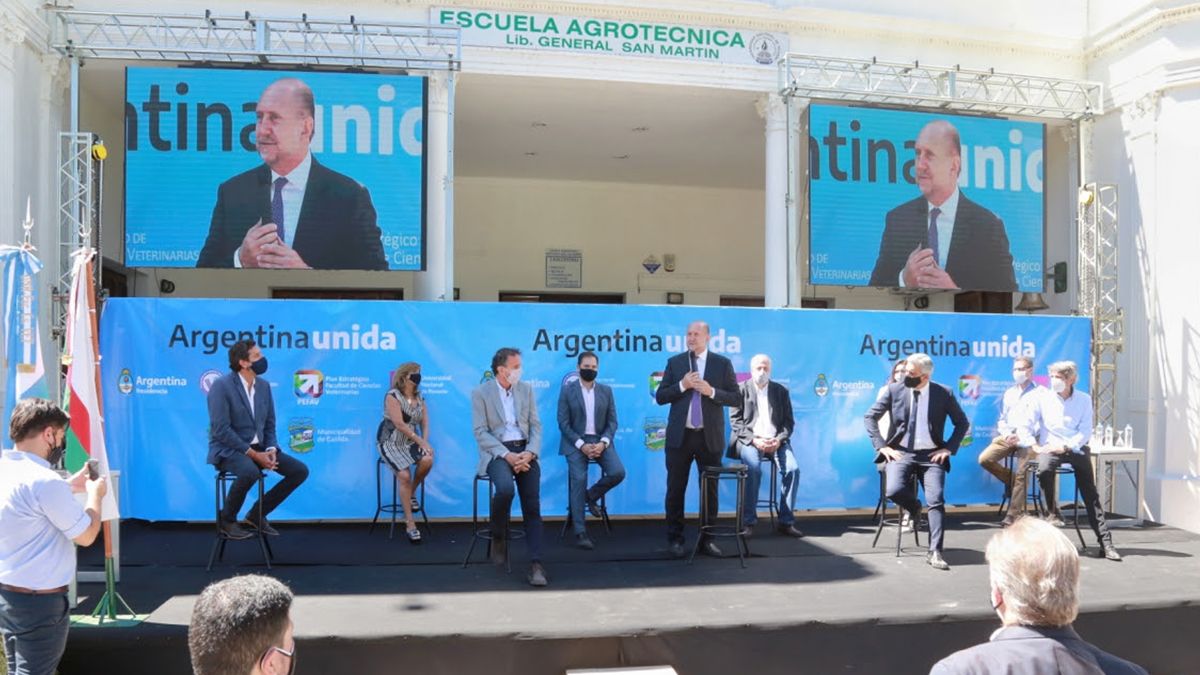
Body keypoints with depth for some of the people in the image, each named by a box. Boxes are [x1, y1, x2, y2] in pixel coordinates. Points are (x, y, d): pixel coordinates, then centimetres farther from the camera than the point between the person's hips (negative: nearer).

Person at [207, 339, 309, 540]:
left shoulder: (264, 385, 7)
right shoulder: (221, 385, -14)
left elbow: (269, 425, 12)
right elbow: (221, 430, -20)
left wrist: (270, 450, -8)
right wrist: (253, 454, -22)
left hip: (258, 448, 7)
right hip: (229, 450, -7)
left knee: (300, 470, -7)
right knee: (250, 472, -38)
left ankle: (257, 514, 6)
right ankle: (227, 519, -11)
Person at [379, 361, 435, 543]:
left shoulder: (420, 398, 11)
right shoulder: (392, 396, -8)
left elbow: (425, 423, 7)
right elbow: (399, 424, -17)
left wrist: (425, 443, -13)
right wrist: (421, 442, -18)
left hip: (413, 442, 5)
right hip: (393, 443, -5)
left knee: (427, 460, -28)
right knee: (404, 475, -27)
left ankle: (412, 493, 1)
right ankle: (410, 523, -19)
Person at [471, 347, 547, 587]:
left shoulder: (526, 389, 10)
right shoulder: (481, 393, -1)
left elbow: (536, 426, 7)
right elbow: (481, 432, -7)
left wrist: (529, 453, -12)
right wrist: (507, 455, -19)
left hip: (524, 451, 3)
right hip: (496, 451, -3)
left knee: (532, 506, -14)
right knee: (505, 489, -33)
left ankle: (536, 564, -15)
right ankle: (498, 536, -5)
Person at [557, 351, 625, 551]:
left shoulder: (606, 390, 9)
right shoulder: (567, 390, 0)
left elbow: (612, 422, 6)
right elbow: (563, 423, -5)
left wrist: (603, 443, -13)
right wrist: (581, 445, -16)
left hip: (600, 440, 3)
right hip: (575, 442, -3)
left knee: (618, 472, -20)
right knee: (579, 480, -22)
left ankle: (592, 495, 10)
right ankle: (580, 532, -17)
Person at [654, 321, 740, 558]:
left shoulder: (722, 363, 3)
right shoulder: (674, 362, 6)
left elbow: (736, 398, 0)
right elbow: (660, 396, 2)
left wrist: (711, 391, -15)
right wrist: (682, 385, -12)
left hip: (710, 437, 0)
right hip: (680, 436, 0)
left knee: (710, 489, 7)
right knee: (676, 489, 4)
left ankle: (707, 539, 19)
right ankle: (675, 539, 15)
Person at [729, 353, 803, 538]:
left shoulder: (781, 391, 16)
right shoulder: (741, 390, 8)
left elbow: (789, 421, 11)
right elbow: (736, 421, 0)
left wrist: (779, 439, -9)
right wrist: (754, 439, -15)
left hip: (776, 441, 3)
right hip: (749, 440, -3)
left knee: (792, 469, -24)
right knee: (753, 468, -33)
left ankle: (786, 522, -14)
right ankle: (748, 522, -23)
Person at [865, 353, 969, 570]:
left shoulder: (943, 393, 1)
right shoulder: (895, 390, 1)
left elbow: (962, 423, 11)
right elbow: (870, 416, 5)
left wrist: (949, 448, -2)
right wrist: (881, 446, -4)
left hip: (931, 454, 0)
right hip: (901, 452, 0)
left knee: (936, 500, -19)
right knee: (894, 490, -25)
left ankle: (934, 552, -11)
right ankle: (913, 507, 11)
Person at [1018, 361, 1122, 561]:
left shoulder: (1084, 400, 7)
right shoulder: (1042, 398, 5)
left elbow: (1085, 432, 0)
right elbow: (1025, 426, 3)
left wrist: (1065, 446, -14)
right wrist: (1035, 446, -12)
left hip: (1076, 448, 1)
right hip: (1049, 447, -1)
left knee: (1091, 494, -9)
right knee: (1044, 470, -34)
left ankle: (1105, 542, -9)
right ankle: (1053, 511, -9)